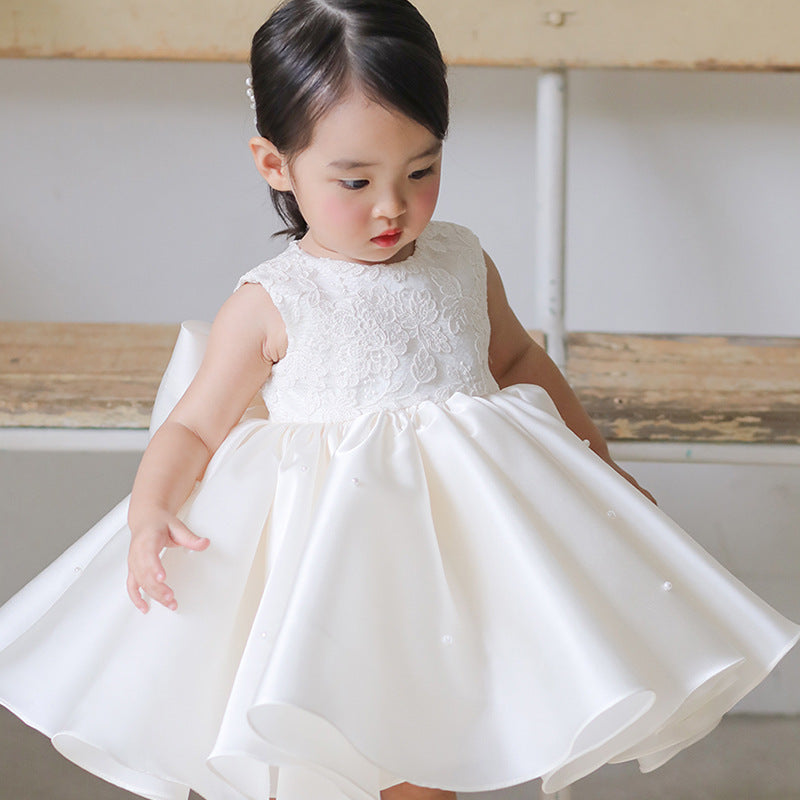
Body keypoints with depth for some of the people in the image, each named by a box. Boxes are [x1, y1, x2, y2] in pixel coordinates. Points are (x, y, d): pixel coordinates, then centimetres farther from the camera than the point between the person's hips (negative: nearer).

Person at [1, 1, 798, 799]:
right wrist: (150, 512, -23)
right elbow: (194, 426, -4)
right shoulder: (269, 305, -7)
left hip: (457, 533, 3)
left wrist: (594, 454, 27)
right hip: (328, 551, -3)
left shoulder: (461, 263, 5)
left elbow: (515, 357, 23)